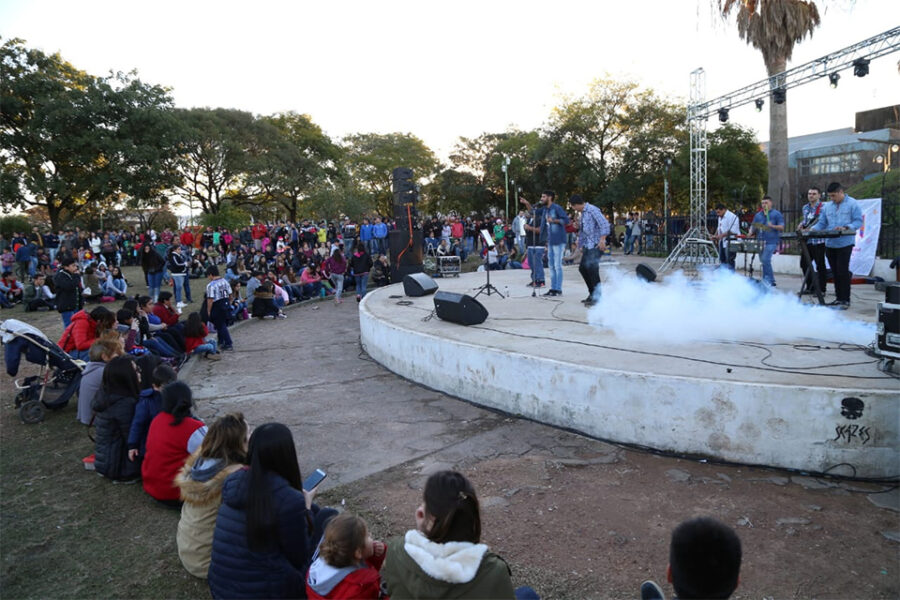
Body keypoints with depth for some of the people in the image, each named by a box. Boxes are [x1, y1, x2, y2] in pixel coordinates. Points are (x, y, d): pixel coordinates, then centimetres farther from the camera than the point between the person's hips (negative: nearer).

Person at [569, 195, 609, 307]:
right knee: (582, 268, 12)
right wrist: (579, 227, 12)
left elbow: (604, 223, -20)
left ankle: (597, 298, -6)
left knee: (592, 269, -13)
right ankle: (592, 294, 24)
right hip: (587, 245, 10)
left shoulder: (592, 210, -12)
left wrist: (602, 240, -25)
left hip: (595, 245, -10)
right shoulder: (583, 213, 18)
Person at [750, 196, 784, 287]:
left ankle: (769, 280, -13)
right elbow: (754, 228, 20)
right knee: (763, 260, 10)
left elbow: (782, 227, -5)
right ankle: (770, 280, 21)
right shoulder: (758, 215, 17)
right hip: (760, 242, 6)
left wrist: (772, 226, -21)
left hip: (771, 242, -6)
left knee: (765, 259, -19)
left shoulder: (776, 214, 2)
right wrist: (751, 232, 0)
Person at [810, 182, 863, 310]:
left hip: (845, 243, -6)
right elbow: (822, 223, 14)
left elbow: (858, 221, -8)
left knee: (842, 271, -10)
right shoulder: (827, 206, 14)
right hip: (830, 244, 6)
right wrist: (812, 229, -6)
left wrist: (845, 228, -25)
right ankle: (838, 298, 18)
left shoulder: (853, 204, -2)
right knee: (835, 272, 10)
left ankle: (845, 300, -5)